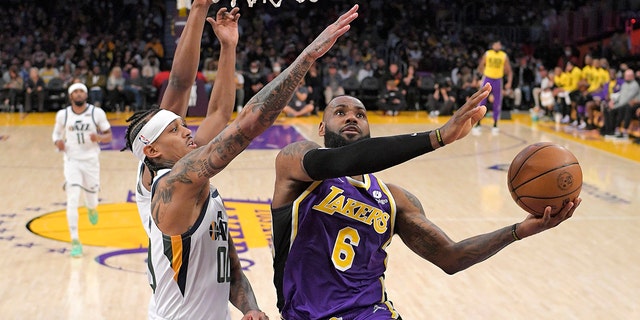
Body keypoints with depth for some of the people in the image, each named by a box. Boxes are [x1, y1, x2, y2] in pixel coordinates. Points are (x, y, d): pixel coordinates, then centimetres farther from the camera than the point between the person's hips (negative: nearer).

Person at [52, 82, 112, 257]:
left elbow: (109, 136, 1)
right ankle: (75, 242, -6)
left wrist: (99, 137, -22)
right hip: (72, 161, 0)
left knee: (91, 201, 12)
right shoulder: (62, 114, -1)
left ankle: (92, 209, 53)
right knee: (72, 201, -13)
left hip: (91, 160, 0)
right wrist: (58, 142, -10)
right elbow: (56, 133, 13)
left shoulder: (97, 113, -5)